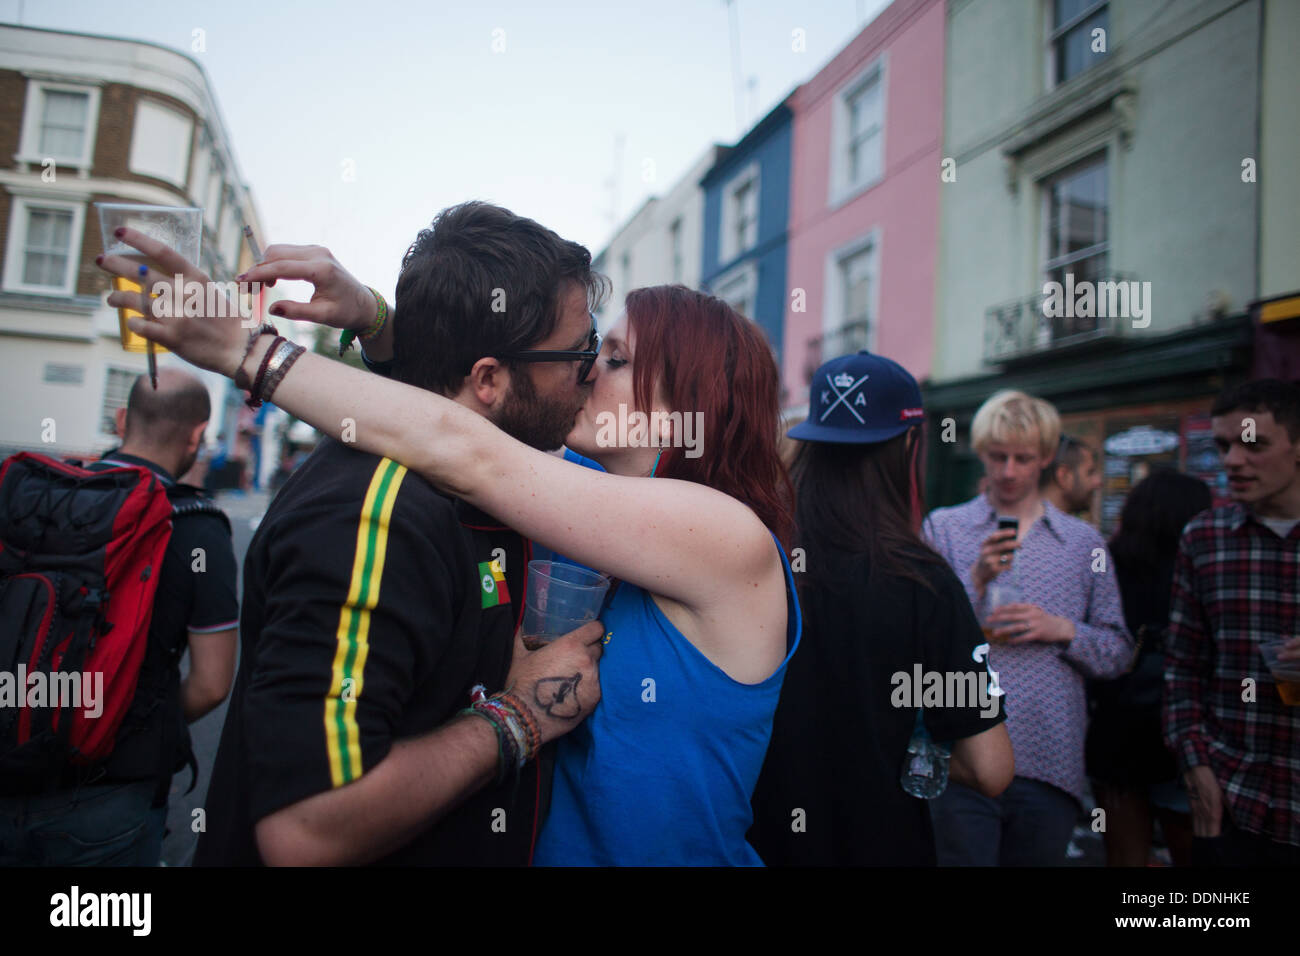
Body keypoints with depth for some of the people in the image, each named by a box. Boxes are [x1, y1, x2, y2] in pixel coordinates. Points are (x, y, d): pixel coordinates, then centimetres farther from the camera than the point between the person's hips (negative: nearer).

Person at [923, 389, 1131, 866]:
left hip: (1051, 765, 2)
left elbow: (1119, 652, 11)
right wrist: (976, 580, -15)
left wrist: (1063, 630, -8)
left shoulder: (1083, 541, 10)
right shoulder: (942, 528, 5)